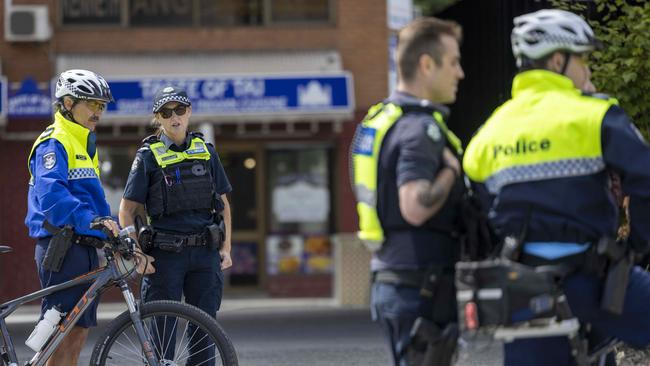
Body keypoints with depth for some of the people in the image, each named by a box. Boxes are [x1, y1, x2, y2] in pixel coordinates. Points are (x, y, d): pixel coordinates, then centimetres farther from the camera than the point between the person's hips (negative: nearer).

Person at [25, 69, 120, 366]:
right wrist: (90, 219, -38)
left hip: (85, 249, 10)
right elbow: (50, 194, -26)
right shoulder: (54, 143, -9)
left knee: (79, 332, 8)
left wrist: (113, 230, 13)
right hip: (61, 248, -10)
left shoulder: (85, 144, 22)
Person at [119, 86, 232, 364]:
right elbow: (127, 210, -2)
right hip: (165, 255, -3)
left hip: (205, 253, 3)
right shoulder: (148, 156, -1)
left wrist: (226, 248, 6)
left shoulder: (206, 152, 9)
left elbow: (223, 204, 14)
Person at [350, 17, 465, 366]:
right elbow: (415, 207, -28)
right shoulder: (420, 129, -16)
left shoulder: (377, 120, 15)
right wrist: (452, 169, -14)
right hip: (422, 284, -10)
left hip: (389, 279, 10)